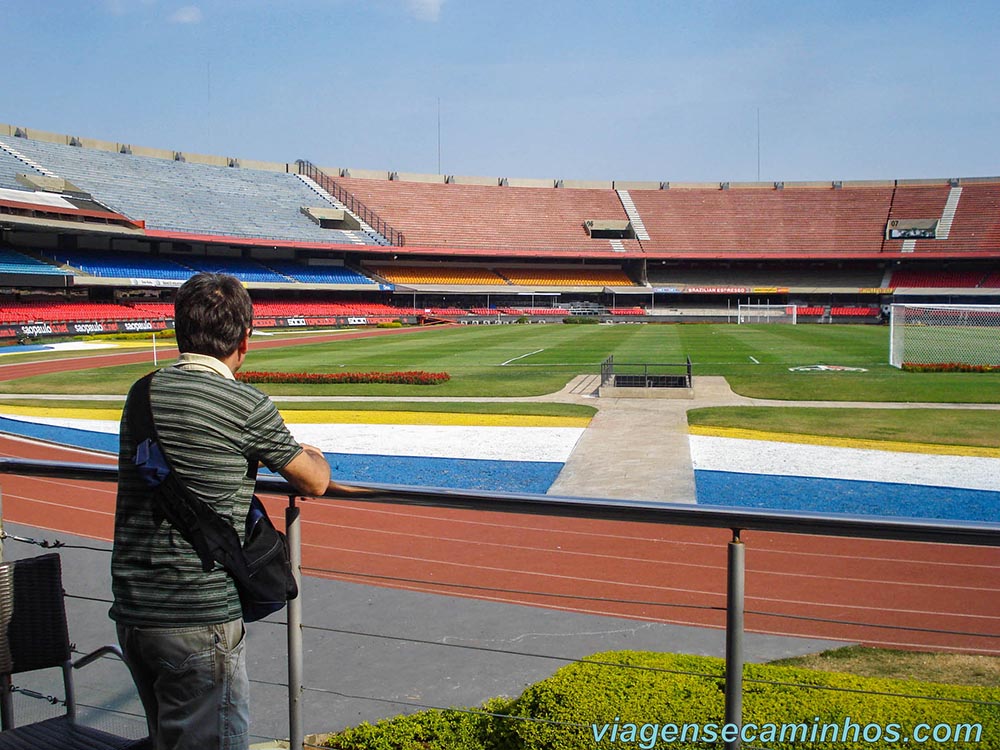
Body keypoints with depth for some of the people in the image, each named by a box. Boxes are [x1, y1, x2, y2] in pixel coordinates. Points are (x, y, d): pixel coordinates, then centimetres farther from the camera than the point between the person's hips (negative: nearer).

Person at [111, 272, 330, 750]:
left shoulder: (142, 393, 5)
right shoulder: (248, 406, -14)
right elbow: (315, 483, -1)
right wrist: (314, 456, 20)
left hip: (130, 614, 7)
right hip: (200, 622, -7)